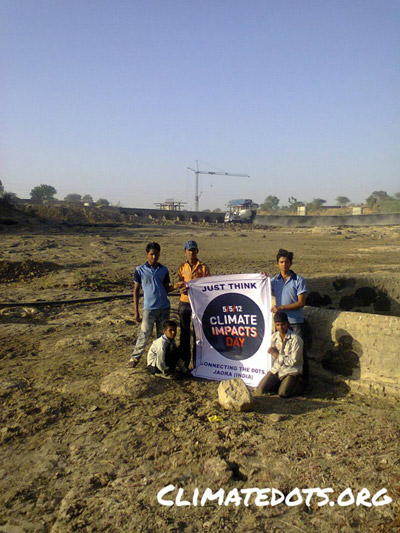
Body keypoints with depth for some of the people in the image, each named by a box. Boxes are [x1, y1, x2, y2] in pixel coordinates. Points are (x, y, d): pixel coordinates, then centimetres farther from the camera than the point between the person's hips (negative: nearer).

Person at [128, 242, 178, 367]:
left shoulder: (164, 270, 8)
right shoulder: (140, 270, -1)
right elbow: (136, 290, 2)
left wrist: (175, 286, -10)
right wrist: (136, 312, -2)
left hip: (164, 308, 3)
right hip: (149, 308, -3)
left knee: (163, 336, 8)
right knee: (144, 335, -5)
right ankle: (134, 357, 14)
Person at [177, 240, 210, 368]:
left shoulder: (203, 267, -2)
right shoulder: (182, 267, 7)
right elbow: (180, 284, 14)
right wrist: (182, 288, -9)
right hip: (184, 303, 3)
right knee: (184, 332, 9)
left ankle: (197, 362, 13)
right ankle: (184, 361, 21)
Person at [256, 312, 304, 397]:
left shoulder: (296, 339, -15)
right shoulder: (274, 337, 3)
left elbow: (293, 361, -15)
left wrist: (277, 355, -12)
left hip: (292, 371, -5)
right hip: (277, 370, 5)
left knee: (283, 393, -25)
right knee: (260, 390, -11)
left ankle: (298, 384, 7)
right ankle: (280, 384, 15)